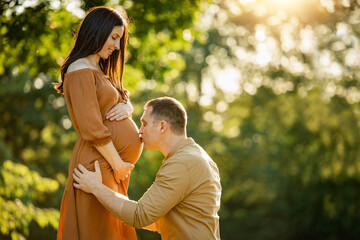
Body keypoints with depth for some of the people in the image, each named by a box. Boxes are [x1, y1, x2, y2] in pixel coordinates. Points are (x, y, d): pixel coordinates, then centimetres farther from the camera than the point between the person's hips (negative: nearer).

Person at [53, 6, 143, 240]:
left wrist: (126, 107, -5)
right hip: (99, 164, -10)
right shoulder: (81, 72, -14)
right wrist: (117, 163, -15)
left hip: (115, 164, 10)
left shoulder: (99, 70, 18)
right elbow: (92, 128, -20)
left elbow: (124, 98, 19)